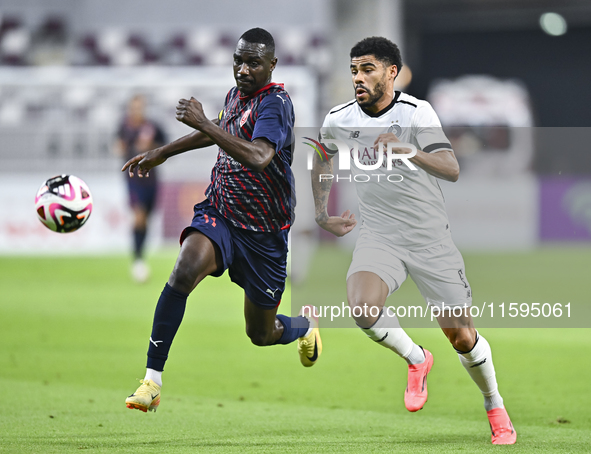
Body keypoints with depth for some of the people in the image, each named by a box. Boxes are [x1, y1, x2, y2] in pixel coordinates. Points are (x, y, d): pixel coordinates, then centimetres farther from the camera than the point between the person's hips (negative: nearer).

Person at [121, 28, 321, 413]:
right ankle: (152, 381, -28)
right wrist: (162, 153, 33)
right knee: (184, 271, -30)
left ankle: (306, 328, 50)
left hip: (263, 233, -4)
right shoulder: (236, 95, 5)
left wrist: (202, 123, -35)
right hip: (219, 214, 4)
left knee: (261, 334, 11)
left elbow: (258, 157, -38)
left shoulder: (276, 103, -18)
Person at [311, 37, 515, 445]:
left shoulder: (417, 113, -13)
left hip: (431, 238, -2)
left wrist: (411, 152, -44)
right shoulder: (339, 120, -2)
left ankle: (496, 408, 25)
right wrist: (323, 215, 21)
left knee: (462, 337, -2)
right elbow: (321, 161, 22)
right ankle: (416, 359, 2)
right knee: (363, 307, -28)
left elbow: (451, 170, -27)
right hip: (380, 237, 2)